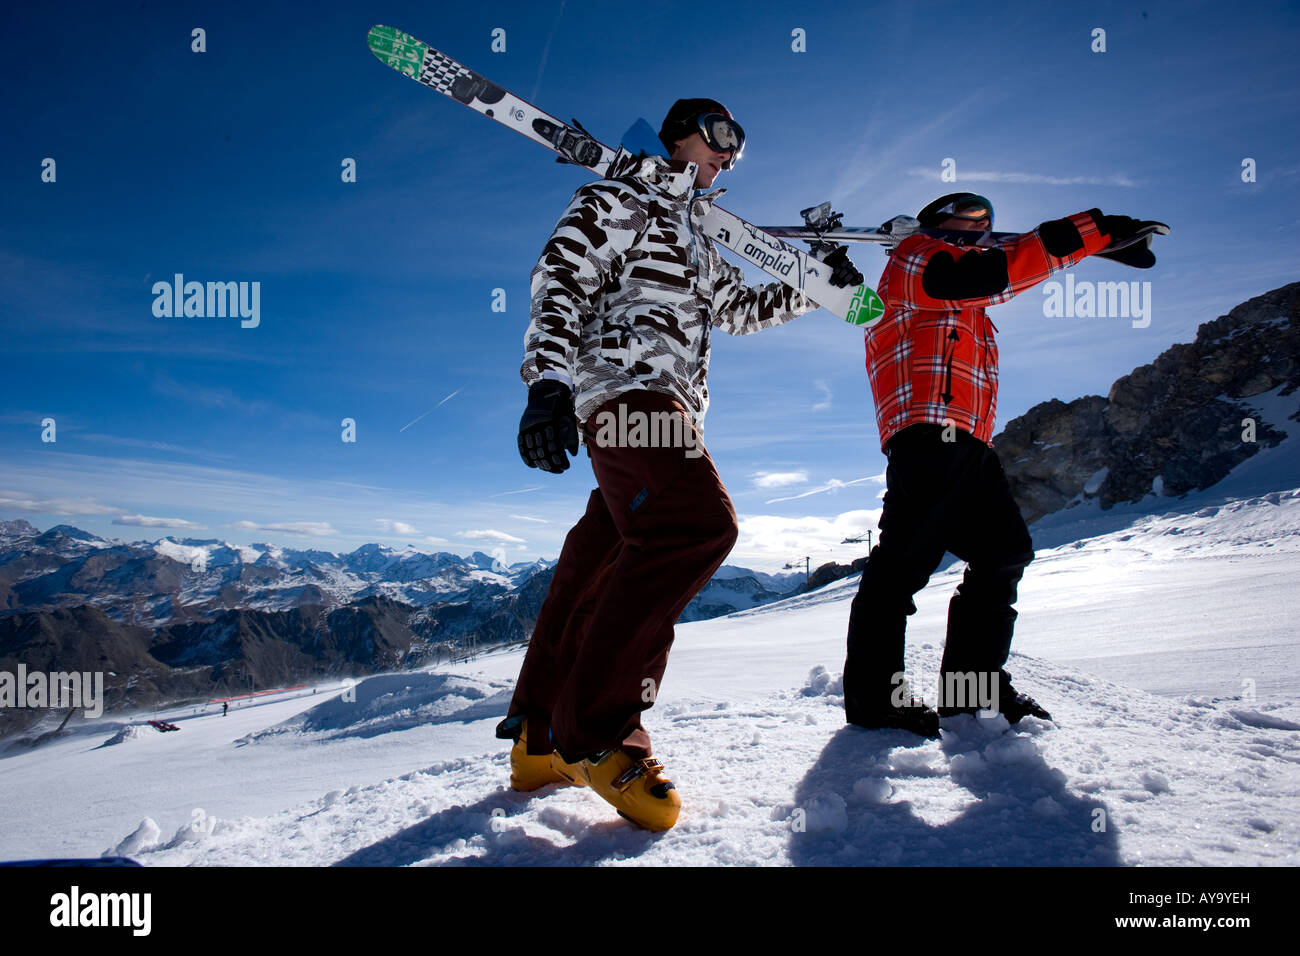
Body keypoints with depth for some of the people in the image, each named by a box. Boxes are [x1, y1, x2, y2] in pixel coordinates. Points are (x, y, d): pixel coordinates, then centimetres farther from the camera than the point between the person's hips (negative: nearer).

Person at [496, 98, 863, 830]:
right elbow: (562, 279, -7)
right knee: (699, 525, -26)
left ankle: (541, 741, 10)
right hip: (626, 388, -9)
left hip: (670, 405, 9)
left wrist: (817, 284, 26)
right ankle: (594, 733, -24)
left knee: (609, 553, 4)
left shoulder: (696, 236, 33)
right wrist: (548, 380, -22)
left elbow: (741, 309, 38)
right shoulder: (622, 197, 6)